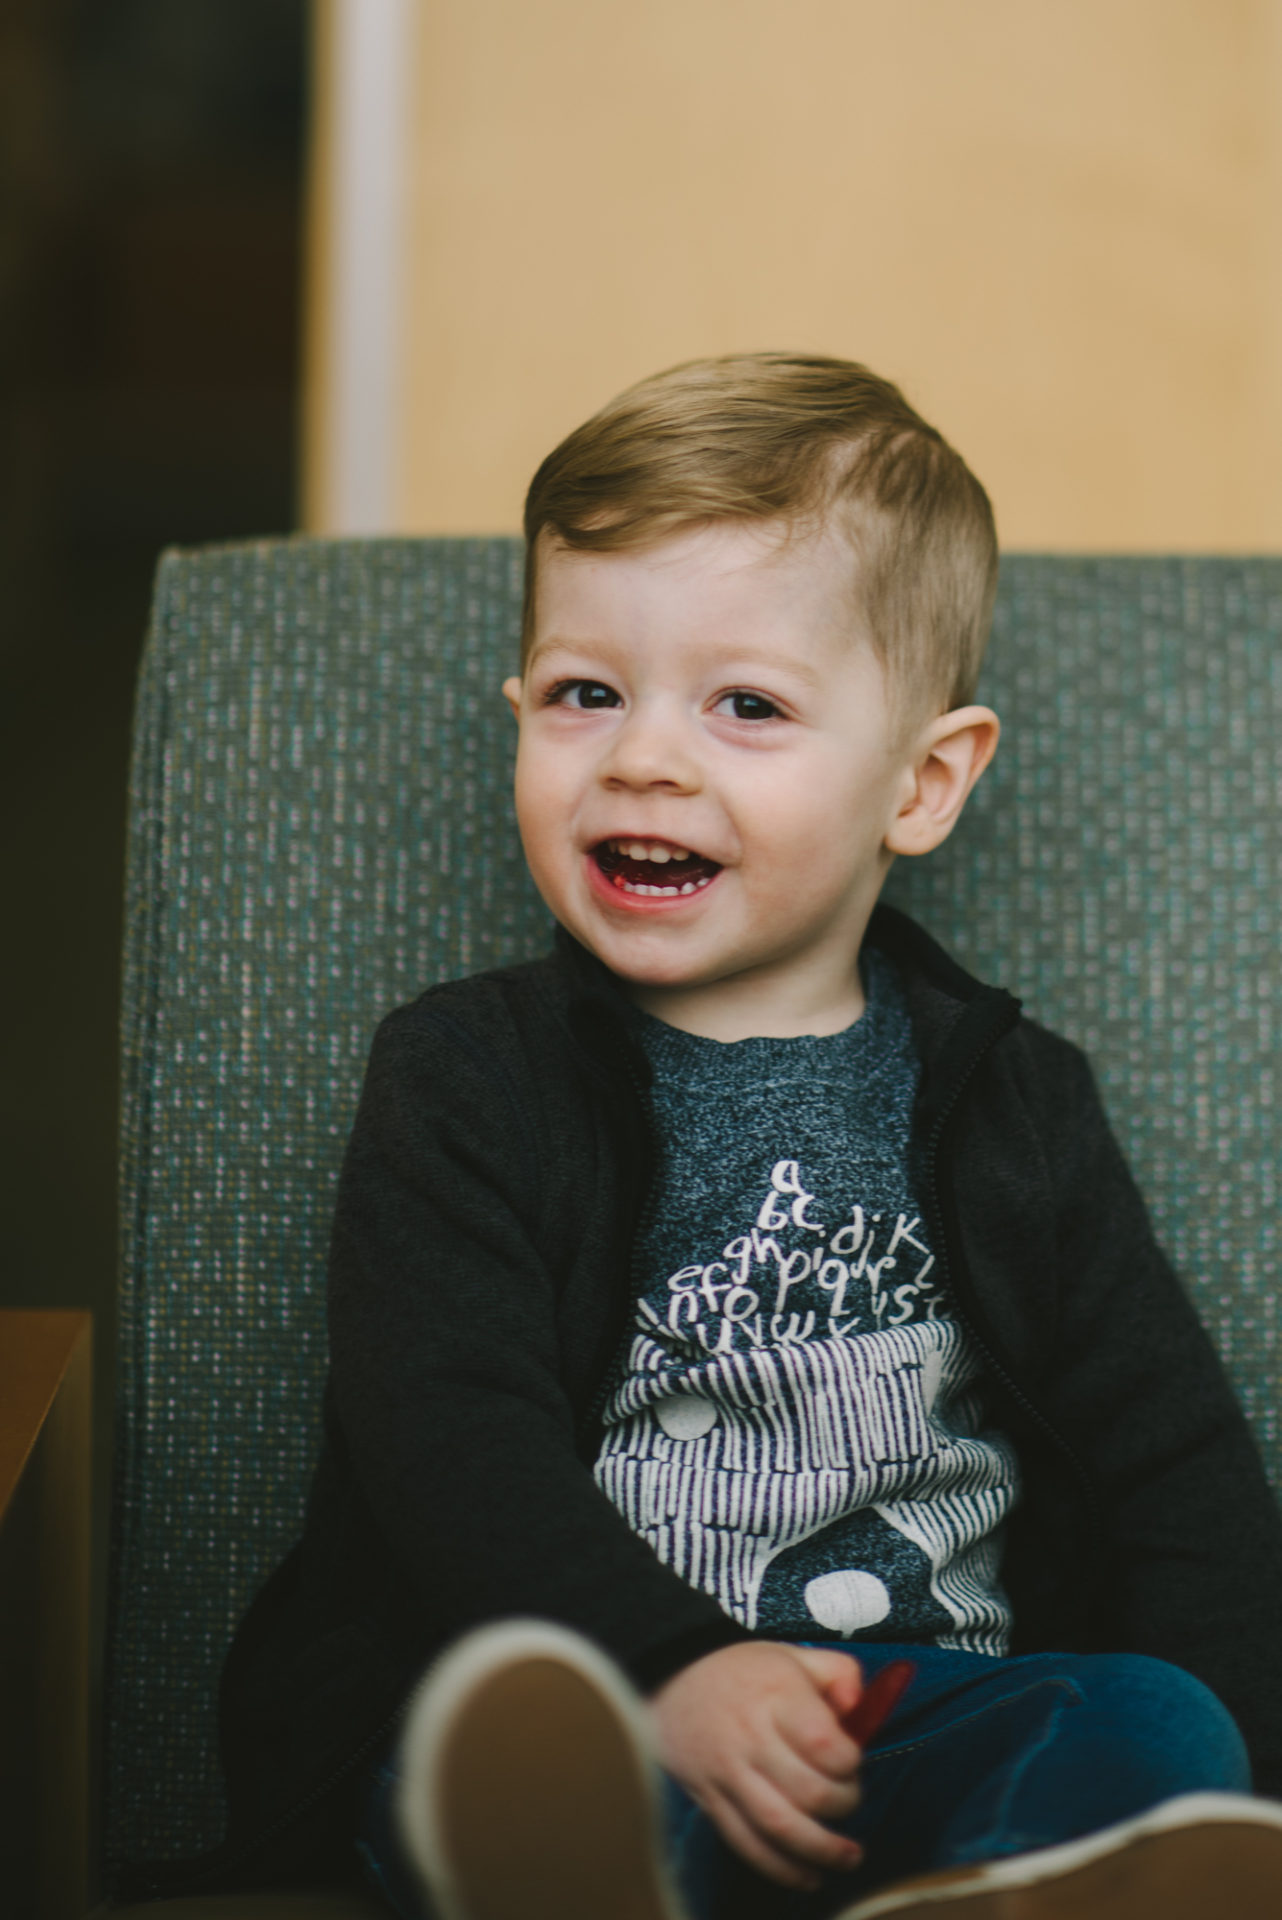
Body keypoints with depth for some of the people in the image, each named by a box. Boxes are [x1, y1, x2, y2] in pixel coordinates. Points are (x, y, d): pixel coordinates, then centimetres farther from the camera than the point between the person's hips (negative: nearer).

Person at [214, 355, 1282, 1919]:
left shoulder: (1007, 1102, 15)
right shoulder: (466, 1079, 8)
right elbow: (447, 1429, -6)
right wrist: (668, 1672, -23)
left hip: (934, 1719, 3)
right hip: (592, 1697, -2)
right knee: (519, 1741, -35)